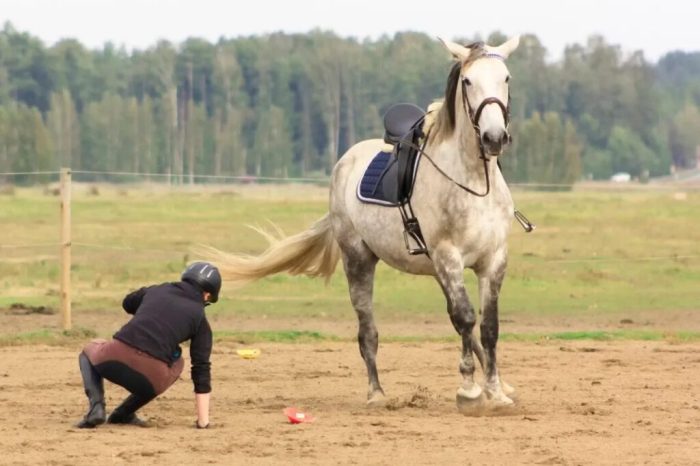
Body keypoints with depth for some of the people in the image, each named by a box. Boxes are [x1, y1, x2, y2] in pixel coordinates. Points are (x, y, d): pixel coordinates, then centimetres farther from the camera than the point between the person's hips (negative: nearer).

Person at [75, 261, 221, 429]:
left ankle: (96, 407, 8)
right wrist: (203, 421, 12)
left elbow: (128, 303, 43)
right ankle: (124, 413, 21)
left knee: (89, 350, 37)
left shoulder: (156, 290, 21)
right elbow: (201, 370, 10)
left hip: (115, 359, 1)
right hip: (151, 376, -1)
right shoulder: (200, 319, 13)